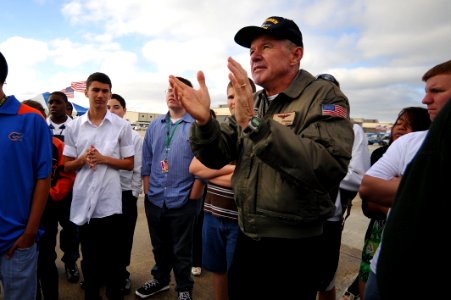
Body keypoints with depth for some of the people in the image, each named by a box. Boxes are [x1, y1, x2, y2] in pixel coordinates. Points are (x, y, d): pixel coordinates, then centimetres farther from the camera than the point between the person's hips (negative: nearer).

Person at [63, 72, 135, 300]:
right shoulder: (73, 126, 4)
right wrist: (83, 159, -13)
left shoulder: (122, 126, -1)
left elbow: (129, 164, 0)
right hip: (83, 202, 2)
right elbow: (66, 165, 7)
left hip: (109, 202, -2)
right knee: (88, 256, 17)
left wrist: (103, 158, -14)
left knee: (111, 256, 10)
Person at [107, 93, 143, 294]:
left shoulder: (134, 137, -1)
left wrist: (134, 194, -3)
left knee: (123, 237, 13)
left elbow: (138, 169, -1)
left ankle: (121, 274, 33)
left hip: (125, 194, 0)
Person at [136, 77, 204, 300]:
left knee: (181, 250, 12)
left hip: (183, 202, -4)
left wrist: (193, 197, -10)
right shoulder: (154, 126, 7)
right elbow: (146, 162, 10)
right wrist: (147, 192, 5)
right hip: (154, 201, 5)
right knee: (159, 246, 22)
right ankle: (160, 279, 45)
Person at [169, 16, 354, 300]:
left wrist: (255, 123, -34)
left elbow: (329, 169, -28)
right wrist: (204, 120, -18)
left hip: (294, 248, -5)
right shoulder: (253, 103, 7)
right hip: (247, 240, 6)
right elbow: (217, 157, 1)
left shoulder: (324, 95, -11)